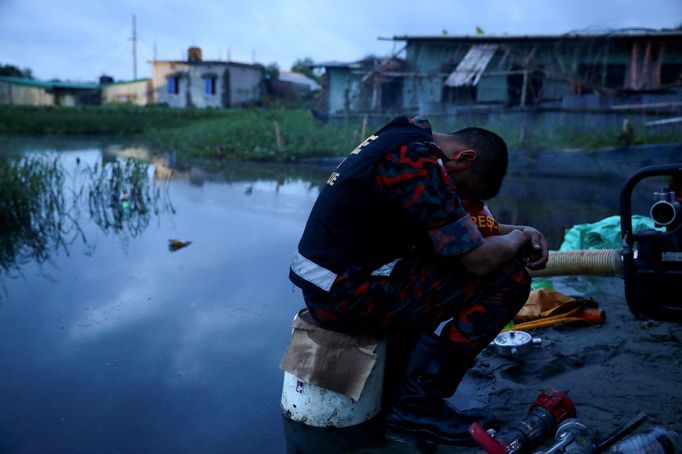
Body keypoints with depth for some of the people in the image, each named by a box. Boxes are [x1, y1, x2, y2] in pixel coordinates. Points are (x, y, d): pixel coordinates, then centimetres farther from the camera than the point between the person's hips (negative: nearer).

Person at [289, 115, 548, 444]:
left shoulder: (412, 136, 12)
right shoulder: (420, 162, -19)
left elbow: (460, 223, 23)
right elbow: (481, 260, -17)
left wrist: (517, 231, 12)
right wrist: (517, 238, 3)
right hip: (347, 296, -10)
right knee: (509, 279, -8)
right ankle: (418, 401, 1)